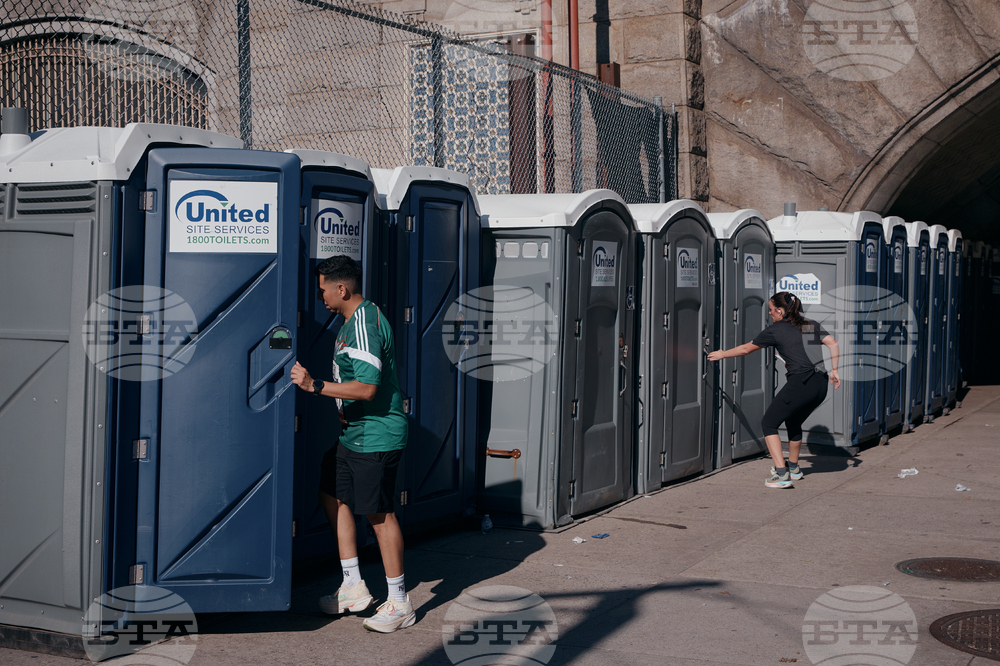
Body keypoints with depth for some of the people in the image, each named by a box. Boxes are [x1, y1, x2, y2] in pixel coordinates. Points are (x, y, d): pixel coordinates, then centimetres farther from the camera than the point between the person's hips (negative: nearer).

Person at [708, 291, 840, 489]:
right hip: (821, 385, 7)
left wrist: (722, 354, 27)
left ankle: (781, 474, -7)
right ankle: (793, 468, 43)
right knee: (793, 422, 29)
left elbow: (746, 349, 13)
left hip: (800, 383, -7)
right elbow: (833, 344, 10)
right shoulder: (811, 326, 19)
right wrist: (834, 371, 12)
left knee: (768, 423, 4)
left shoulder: (775, 330, 3)